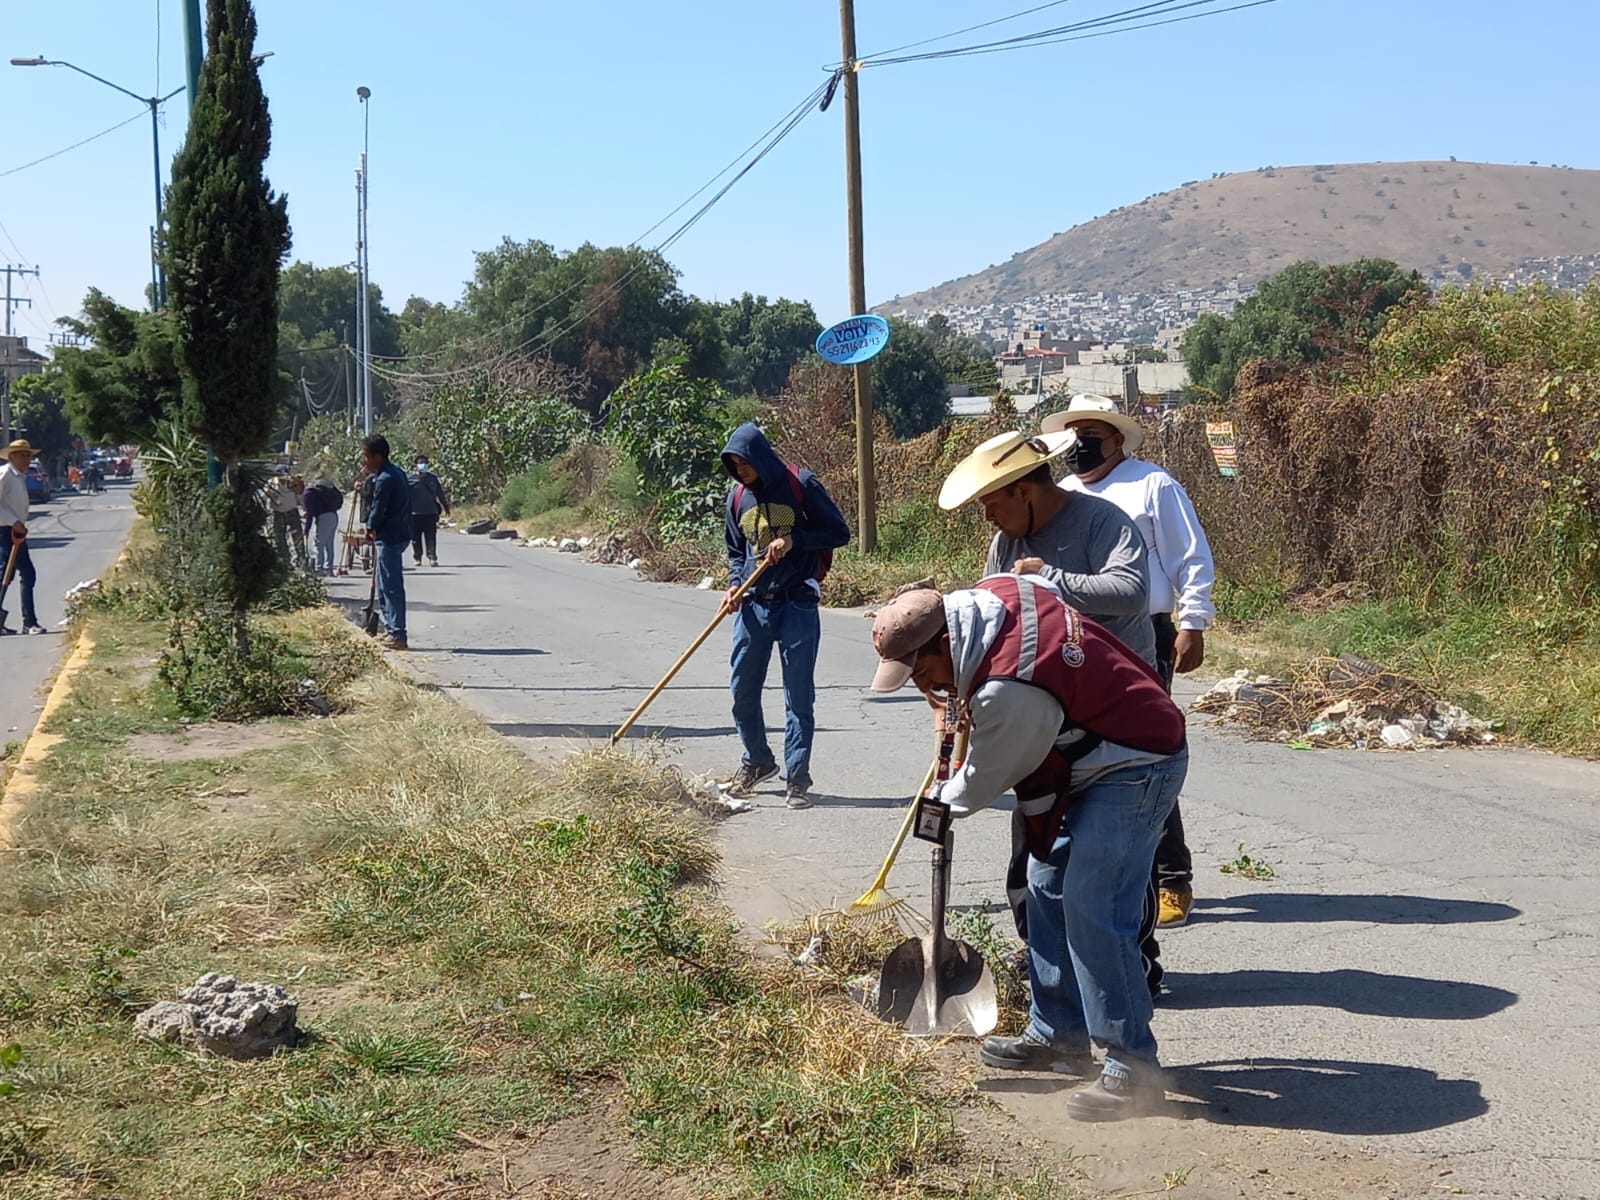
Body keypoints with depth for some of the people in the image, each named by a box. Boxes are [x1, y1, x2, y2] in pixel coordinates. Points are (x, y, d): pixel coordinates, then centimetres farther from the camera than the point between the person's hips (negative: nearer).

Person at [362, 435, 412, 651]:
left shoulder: (384, 480, -19)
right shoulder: (396, 472, 12)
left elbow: (378, 511, -14)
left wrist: (370, 530, 1)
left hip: (389, 538, -10)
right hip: (399, 534, 10)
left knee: (391, 586, -7)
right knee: (385, 585, 18)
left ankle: (397, 634, -5)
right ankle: (391, 628, 25)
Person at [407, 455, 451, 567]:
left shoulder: (433, 478, 10)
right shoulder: (409, 478, 1)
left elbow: (440, 494, 18)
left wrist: (446, 507, 22)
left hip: (431, 512, 1)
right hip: (415, 513, -1)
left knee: (431, 537, -5)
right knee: (416, 537, 4)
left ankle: (432, 558, -4)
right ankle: (417, 558, 16)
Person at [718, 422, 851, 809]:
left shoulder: (801, 485, -5)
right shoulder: (738, 497, 9)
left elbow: (839, 532, -4)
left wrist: (794, 538, -15)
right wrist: (735, 583, 0)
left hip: (798, 606, -5)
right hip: (753, 606, 5)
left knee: (798, 695, -2)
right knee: (743, 690, 8)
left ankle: (797, 777, 4)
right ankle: (757, 761, 29)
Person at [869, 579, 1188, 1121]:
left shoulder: (1010, 691, -33)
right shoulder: (991, 590, -7)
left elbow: (986, 776, -16)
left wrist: (944, 804, 9)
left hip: (1134, 771, -11)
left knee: (1093, 913, -16)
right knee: (1048, 887, 15)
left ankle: (1132, 1067, -8)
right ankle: (1059, 1034, 25)